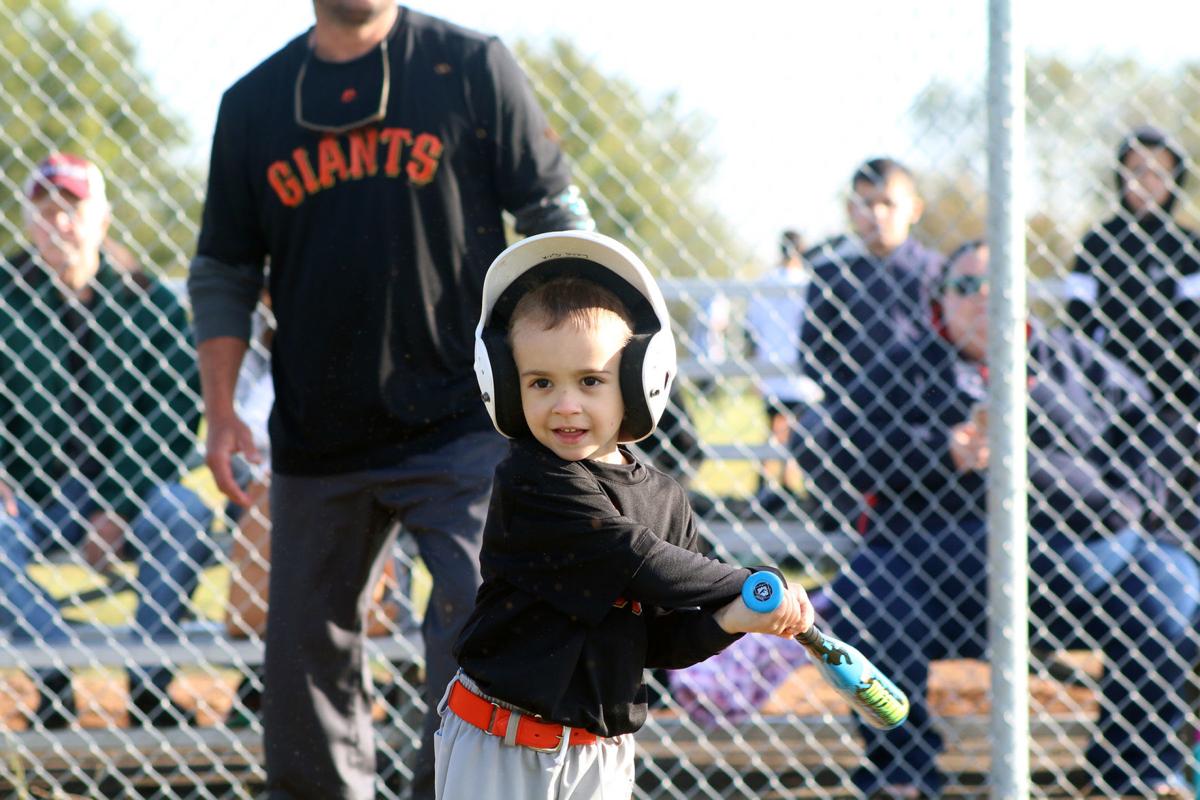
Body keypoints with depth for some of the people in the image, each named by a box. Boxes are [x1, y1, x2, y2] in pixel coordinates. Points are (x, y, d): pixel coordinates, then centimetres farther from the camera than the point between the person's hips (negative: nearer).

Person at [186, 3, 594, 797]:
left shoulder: (473, 68, 0)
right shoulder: (253, 104, 8)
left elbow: (556, 224, 2)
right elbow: (224, 272, 13)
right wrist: (221, 408, 2)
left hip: (462, 427, -3)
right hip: (316, 443, 4)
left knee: (476, 629, -14)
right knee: (306, 649, 8)